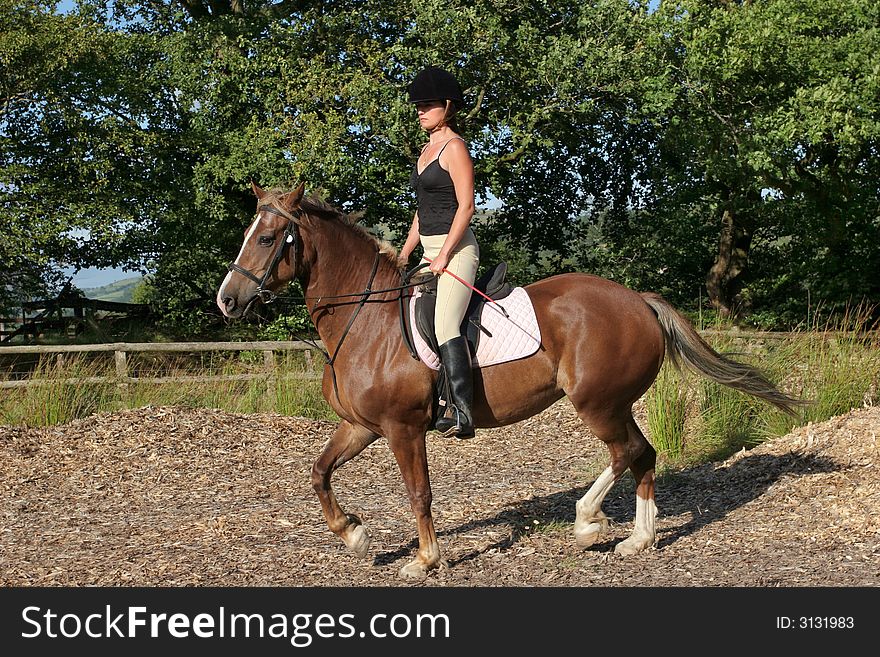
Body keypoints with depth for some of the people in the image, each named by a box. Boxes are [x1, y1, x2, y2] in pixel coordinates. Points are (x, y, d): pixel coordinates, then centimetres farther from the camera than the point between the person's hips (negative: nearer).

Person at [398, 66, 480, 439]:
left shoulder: (454, 147, -7)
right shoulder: (426, 151, 19)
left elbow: (466, 206, -15)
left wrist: (444, 255, -18)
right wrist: (404, 255, 19)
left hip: (456, 248, -10)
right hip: (430, 252, 10)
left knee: (445, 326, -23)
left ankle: (462, 412, -30)